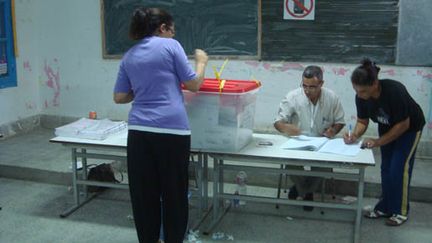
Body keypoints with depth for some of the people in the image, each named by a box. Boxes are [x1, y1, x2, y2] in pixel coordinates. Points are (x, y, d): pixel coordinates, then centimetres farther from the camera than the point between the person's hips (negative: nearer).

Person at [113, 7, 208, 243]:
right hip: (172, 130, -4)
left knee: (143, 193, 12)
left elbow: (119, 97, 16)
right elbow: (193, 84, 2)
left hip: (139, 130, 5)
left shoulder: (129, 56, 15)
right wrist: (201, 61, 19)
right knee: (174, 192, 10)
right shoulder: (170, 45, 1)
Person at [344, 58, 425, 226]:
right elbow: (362, 121, -8)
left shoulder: (394, 91, -37)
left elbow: (403, 125, -28)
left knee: (399, 167, -10)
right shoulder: (361, 97, -22)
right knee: (386, 167, 7)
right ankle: (385, 207, 18)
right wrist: (355, 135, -29)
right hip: (387, 127, 5)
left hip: (410, 127, -5)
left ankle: (401, 211, 4)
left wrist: (378, 142, -30)